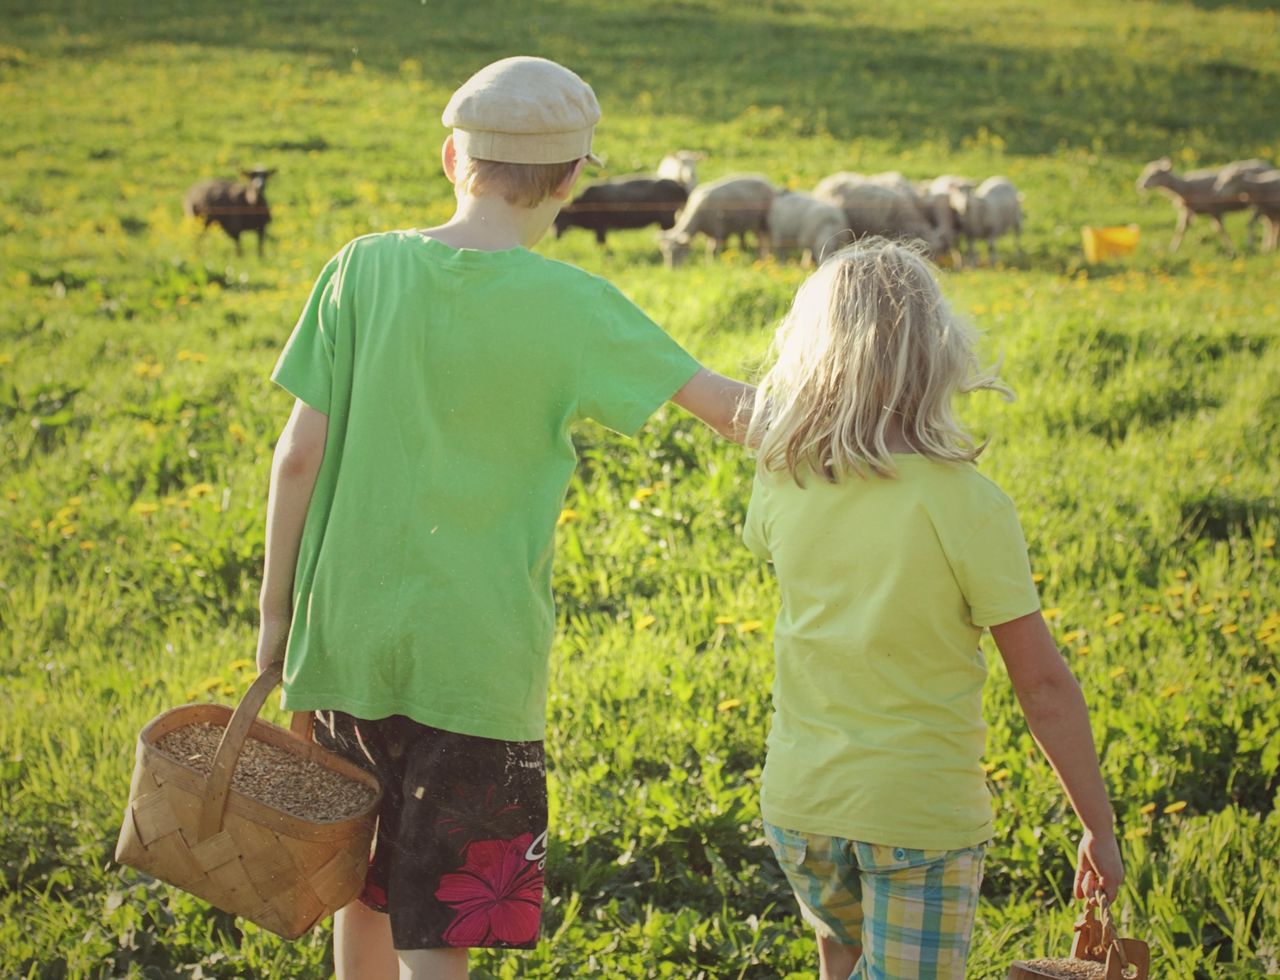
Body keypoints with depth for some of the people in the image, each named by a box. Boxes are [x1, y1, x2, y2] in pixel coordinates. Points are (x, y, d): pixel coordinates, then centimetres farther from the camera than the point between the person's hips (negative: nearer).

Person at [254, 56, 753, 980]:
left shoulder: (366, 267, -3)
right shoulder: (568, 306, -9)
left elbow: (300, 455, -3)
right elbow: (726, 405, -10)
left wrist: (275, 613, 6)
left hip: (345, 635, 3)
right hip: (477, 657, -3)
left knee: (360, 879, 23)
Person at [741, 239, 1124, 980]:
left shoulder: (783, 484, -7)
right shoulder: (967, 503, -20)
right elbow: (1043, 681, -15)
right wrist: (1100, 828, -5)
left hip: (798, 802, 5)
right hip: (921, 812, -5)